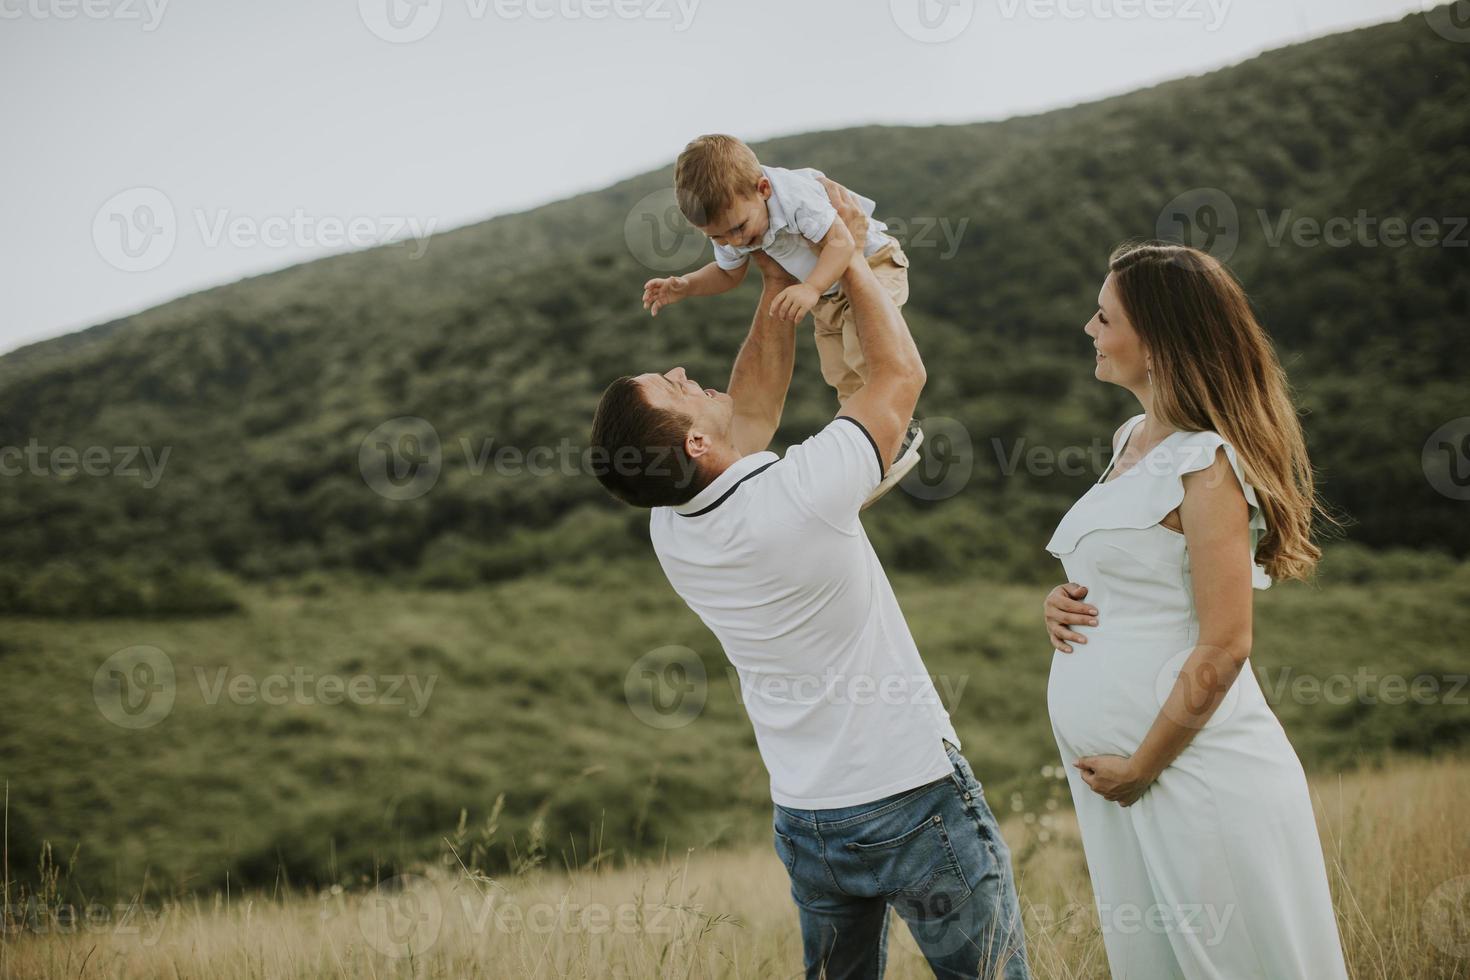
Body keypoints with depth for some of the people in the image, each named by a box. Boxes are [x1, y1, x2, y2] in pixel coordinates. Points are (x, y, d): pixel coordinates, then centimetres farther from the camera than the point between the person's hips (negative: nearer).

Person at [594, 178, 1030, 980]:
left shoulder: (669, 531, -5)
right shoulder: (800, 497, -25)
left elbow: (751, 407, 11)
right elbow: (901, 369, -10)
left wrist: (779, 282, 10)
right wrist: (843, 250, 0)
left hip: (804, 820, 6)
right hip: (913, 801, -6)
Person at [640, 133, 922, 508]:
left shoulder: (795, 193, -38)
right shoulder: (729, 221, -15)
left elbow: (841, 242, -39)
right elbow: (729, 273, 3)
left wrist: (811, 288, -55)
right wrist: (685, 286, -14)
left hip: (871, 262, -8)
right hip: (828, 290, 8)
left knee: (862, 352, -30)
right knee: (844, 379, 8)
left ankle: (899, 434, -15)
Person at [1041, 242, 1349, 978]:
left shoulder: (1205, 465, -15)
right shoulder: (1133, 440, 11)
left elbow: (1223, 648, -18)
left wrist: (1140, 769, -13)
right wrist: (1064, 604, 4)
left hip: (1193, 772, -8)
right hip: (1112, 765, 9)